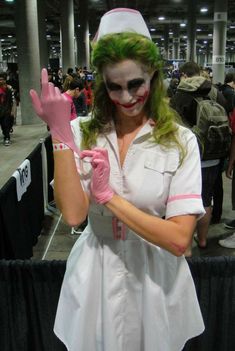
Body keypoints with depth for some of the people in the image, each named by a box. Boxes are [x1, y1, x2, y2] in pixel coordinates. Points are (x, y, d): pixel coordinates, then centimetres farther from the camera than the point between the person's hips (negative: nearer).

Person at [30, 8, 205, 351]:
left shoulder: (181, 141, -12)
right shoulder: (81, 132, -7)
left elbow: (179, 240, -18)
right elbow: (73, 214, -19)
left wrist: (108, 195, -22)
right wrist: (60, 133, -23)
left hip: (154, 276, 0)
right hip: (95, 274, 1)